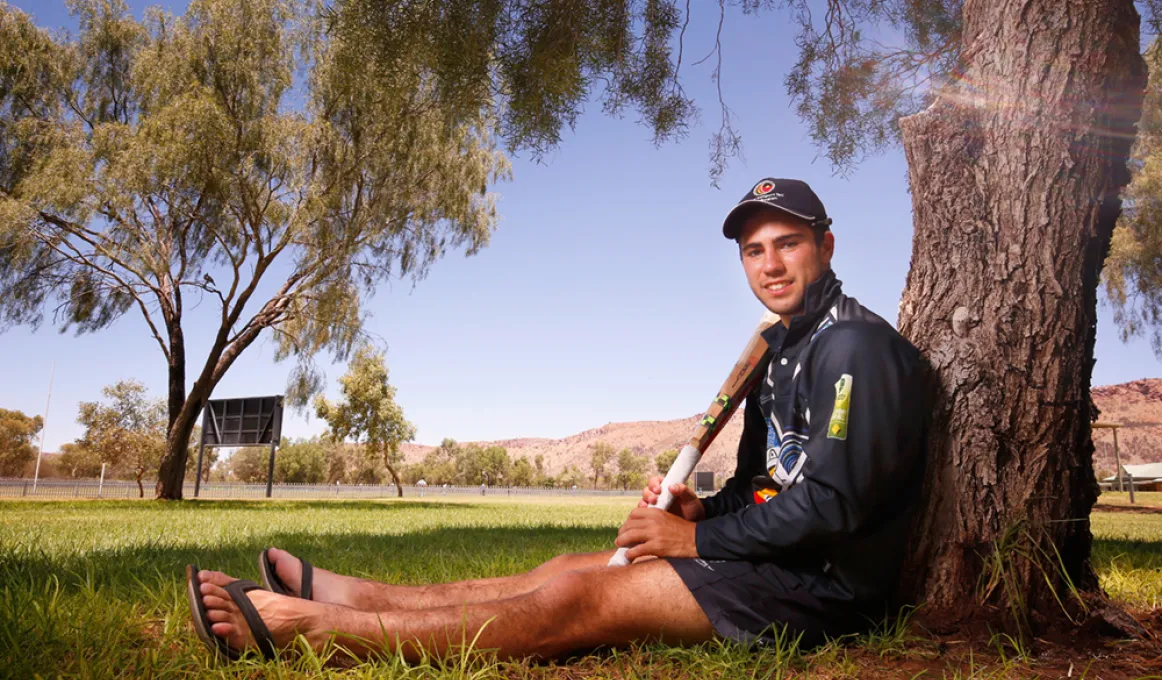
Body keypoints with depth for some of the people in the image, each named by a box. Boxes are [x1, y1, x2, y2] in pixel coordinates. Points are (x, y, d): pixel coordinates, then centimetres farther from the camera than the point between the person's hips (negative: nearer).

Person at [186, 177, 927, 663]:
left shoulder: (854, 346, -15)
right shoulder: (782, 349, 16)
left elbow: (831, 502, -22)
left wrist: (699, 540, -14)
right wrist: (700, 509, -2)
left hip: (821, 582, -9)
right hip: (777, 556, 9)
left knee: (575, 601, -17)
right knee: (564, 570, 1)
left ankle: (301, 625, -14)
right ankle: (329, 592, 5)